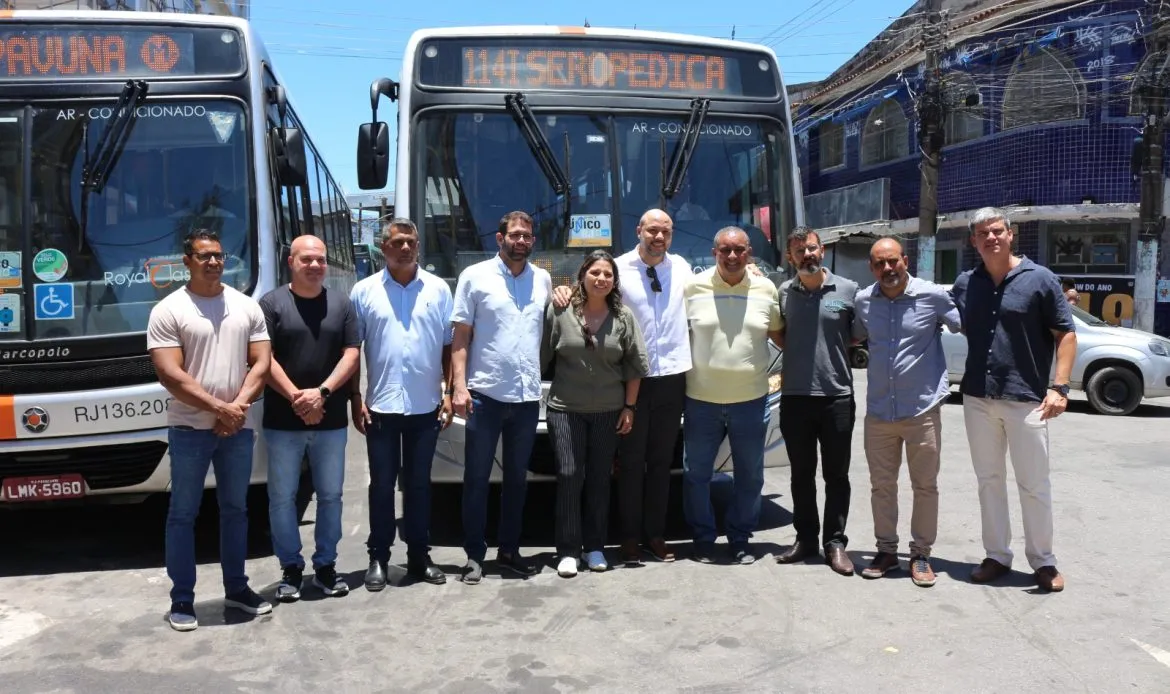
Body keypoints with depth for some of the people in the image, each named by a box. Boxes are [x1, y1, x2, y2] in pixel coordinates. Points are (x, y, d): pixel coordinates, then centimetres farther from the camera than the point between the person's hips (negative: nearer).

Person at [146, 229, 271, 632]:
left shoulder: (247, 306, 6)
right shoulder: (168, 311, -6)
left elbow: (261, 363, 3)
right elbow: (170, 375, -12)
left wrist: (239, 406, -11)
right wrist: (219, 408, -16)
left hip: (238, 428, 4)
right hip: (190, 429, -4)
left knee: (235, 508, 14)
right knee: (183, 513, 4)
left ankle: (236, 587, 27)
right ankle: (181, 599, 14)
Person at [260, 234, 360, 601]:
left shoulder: (341, 303, 7)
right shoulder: (271, 303, -1)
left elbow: (351, 354, 1)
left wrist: (321, 392, -13)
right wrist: (296, 398, -16)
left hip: (331, 420, 2)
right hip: (283, 421, -2)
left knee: (330, 495, 9)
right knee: (282, 497, 6)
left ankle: (326, 565, 23)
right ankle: (291, 568, 20)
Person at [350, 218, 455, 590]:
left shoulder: (438, 289, 3)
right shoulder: (364, 291, 1)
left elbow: (450, 346, 5)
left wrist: (448, 393, -1)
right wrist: (355, 399, -2)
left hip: (426, 406, 1)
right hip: (380, 406, -1)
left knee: (419, 483, 11)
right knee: (382, 484, 7)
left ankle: (419, 557, 21)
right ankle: (378, 559, 18)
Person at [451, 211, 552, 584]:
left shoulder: (543, 280, 9)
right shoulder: (475, 276, -1)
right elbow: (461, 336, -3)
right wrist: (459, 385, -12)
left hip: (528, 396, 4)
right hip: (485, 394, -4)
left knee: (517, 478, 13)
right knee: (477, 478, 3)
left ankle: (509, 550, 25)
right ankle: (474, 555, 13)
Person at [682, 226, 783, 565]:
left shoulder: (766, 289, 1)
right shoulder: (693, 287, -3)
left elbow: (779, 334, 15)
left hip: (751, 400, 1)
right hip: (701, 400, -1)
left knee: (750, 476, 11)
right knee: (696, 473, 7)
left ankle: (740, 539, 27)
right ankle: (703, 538, 23)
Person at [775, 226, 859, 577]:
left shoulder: (848, 290, -2)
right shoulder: (783, 293, 4)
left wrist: (833, 351, -4)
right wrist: (796, 354, 1)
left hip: (837, 396, -2)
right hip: (794, 397, 2)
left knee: (836, 475, 6)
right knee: (801, 475, 11)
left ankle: (835, 542, 15)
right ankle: (805, 538, 23)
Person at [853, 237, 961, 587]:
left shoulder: (934, 296, -8)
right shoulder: (863, 301, 3)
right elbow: (853, 337, 22)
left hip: (922, 409, -3)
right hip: (879, 411, 3)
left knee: (925, 486, 7)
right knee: (882, 486, 12)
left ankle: (921, 554, 21)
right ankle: (886, 550, 26)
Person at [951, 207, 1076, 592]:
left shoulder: (1039, 279, -4)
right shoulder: (964, 284, 6)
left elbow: (1066, 334, -4)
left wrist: (1059, 387, -14)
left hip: (1026, 399, -4)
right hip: (977, 398, 4)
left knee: (1034, 484, 4)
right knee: (989, 480, 12)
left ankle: (1043, 561, 18)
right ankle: (997, 556, 23)